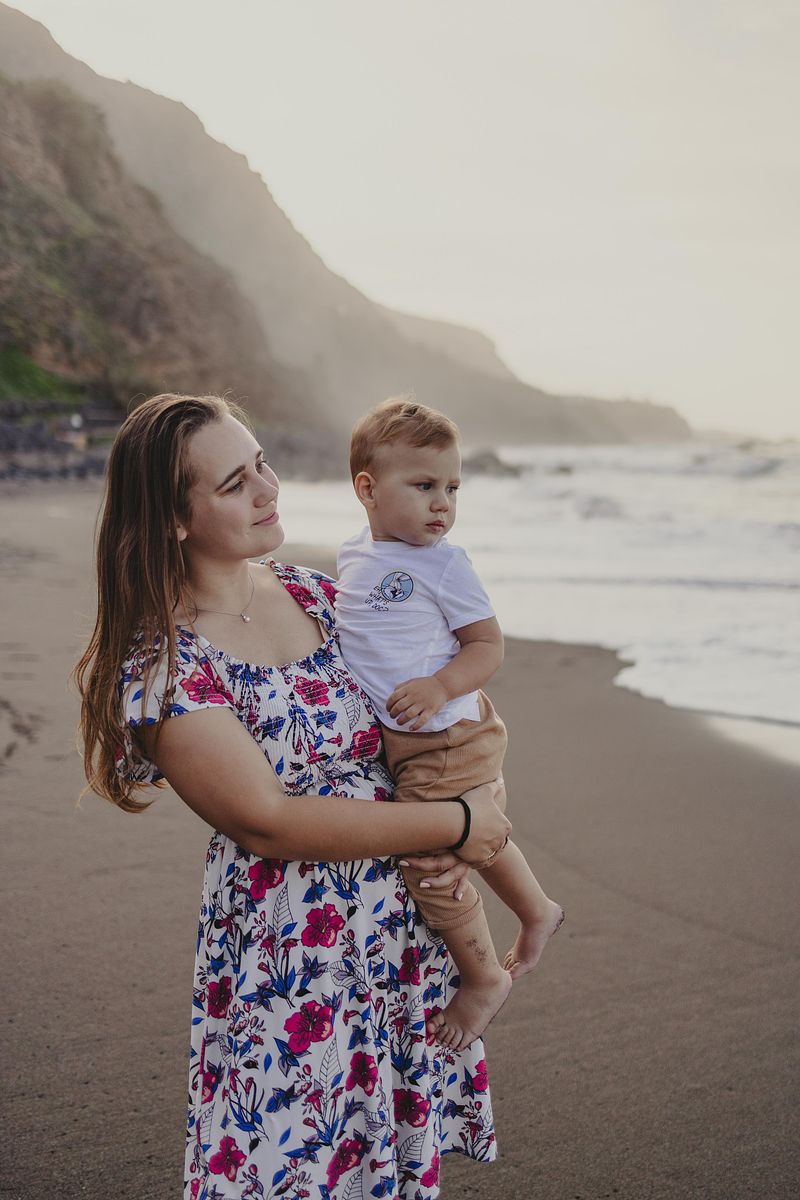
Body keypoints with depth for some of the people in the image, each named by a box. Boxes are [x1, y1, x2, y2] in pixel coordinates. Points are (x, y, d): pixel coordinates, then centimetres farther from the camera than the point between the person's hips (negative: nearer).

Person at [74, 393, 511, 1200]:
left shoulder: (314, 594, 4)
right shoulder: (160, 668, -16)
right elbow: (269, 821, -21)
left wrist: (470, 818, -6)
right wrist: (453, 825, -17)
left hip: (404, 937, 6)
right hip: (287, 957, -6)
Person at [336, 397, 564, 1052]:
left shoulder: (445, 565, -15)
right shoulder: (353, 555, 5)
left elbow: (489, 646, -13)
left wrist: (439, 686, -27)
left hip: (449, 741, -7)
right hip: (399, 744, 7)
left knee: (429, 864, -3)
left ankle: (484, 979, 20)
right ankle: (538, 911, 51)